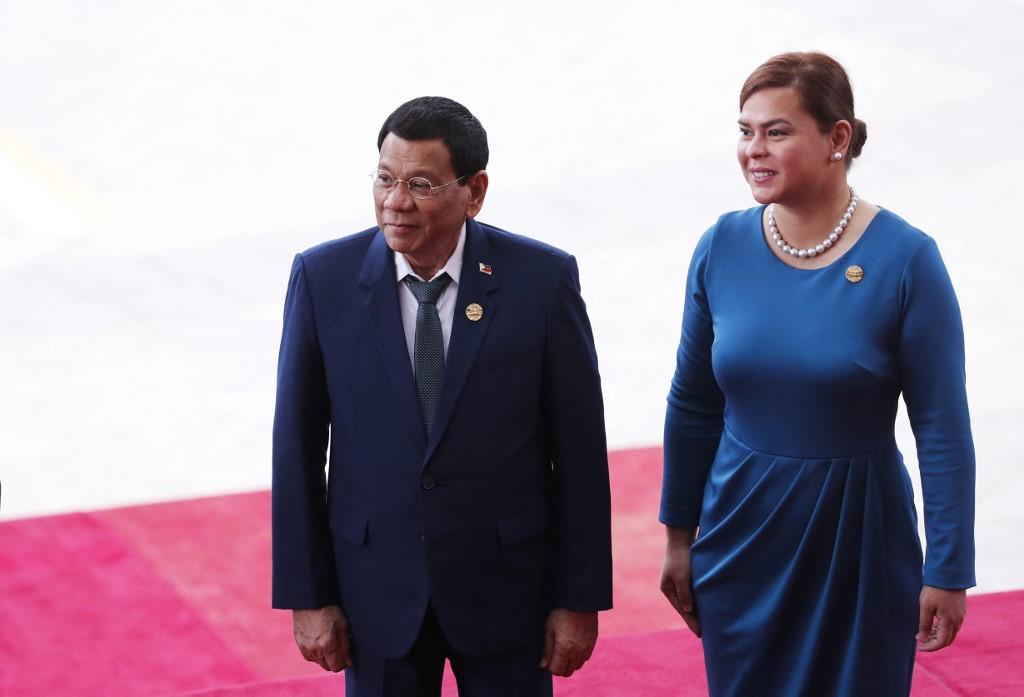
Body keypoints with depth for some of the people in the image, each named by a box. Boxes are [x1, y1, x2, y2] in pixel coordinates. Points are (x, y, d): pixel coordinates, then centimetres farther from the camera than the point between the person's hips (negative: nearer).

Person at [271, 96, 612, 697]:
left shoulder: (542, 279, -10)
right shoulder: (324, 278, -7)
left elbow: (578, 445, -5)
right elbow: (298, 445, -2)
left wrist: (581, 600, -4)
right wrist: (307, 596, -2)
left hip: (506, 582, -1)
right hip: (377, 587, 1)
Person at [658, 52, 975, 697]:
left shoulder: (904, 258, -14)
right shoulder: (722, 248, -4)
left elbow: (943, 429, -10)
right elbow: (693, 406, 7)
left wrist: (949, 571, -10)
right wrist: (678, 536, 10)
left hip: (860, 543, -3)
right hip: (743, 536, 3)